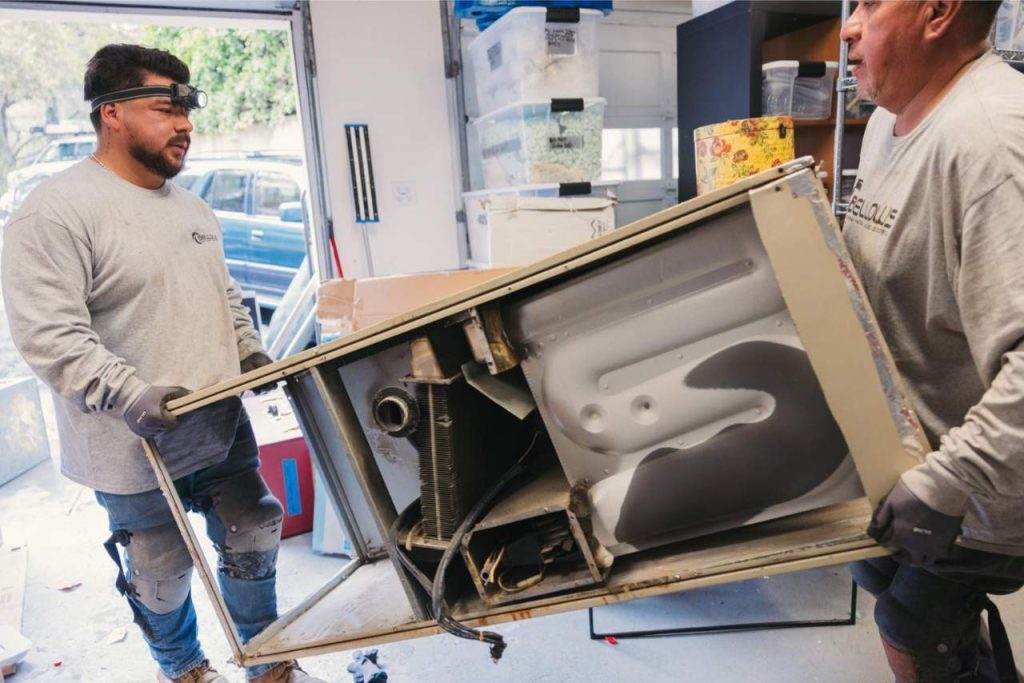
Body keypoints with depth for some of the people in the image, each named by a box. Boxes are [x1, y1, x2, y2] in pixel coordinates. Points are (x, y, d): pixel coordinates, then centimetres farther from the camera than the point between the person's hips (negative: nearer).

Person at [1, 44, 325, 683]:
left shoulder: (191, 206, 10)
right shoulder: (57, 212, -14)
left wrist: (248, 350, 6)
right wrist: (128, 395, -28)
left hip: (224, 428, 7)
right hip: (139, 447, -6)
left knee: (254, 545, 16)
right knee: (162, 575, 13)